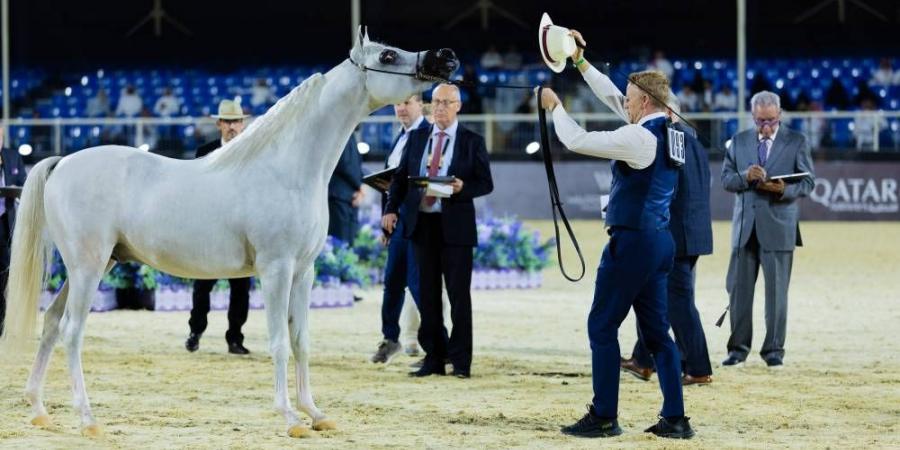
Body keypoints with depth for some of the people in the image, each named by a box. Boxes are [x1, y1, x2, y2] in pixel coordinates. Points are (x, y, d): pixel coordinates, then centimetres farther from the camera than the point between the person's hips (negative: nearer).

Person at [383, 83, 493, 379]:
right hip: (422, 223, 4)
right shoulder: (417, 138, 12)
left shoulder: (472, 141, 2)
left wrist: (462, 188, -20)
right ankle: (433, 358, 11)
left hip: (455, 226, -4)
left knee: (459, 294, -2)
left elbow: (486, 184, 0)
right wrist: (391, 209, -2)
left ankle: (461, 362, 3)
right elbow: (401, 176, 12)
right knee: (427, 294, 6)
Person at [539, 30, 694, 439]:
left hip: (632, 241, -9)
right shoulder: (665, 129, 8)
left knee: (602, 326, -1)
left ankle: (603, 417, 1)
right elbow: (612, 97, 19)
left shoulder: (639, 138, -18)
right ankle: (675, 419, 8)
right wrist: (580, 62, 20)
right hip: (658, 240, 9)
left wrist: (554, 106, 1)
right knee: (655, 329, 10)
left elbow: (577, 141, -15)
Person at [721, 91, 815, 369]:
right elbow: (726, 179, 7)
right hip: (745, 227, 2)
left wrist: (785, 190, -19)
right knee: (739, 289, 3)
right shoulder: (739, 141, 11)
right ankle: (738, 348, 11)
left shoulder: (797, 142, 3)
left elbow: (808, 182, 0)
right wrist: (746, 176, -14)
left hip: (778, 227, -2)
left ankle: (774, 350, 7)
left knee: (777, 291, 0)